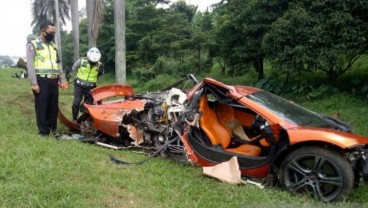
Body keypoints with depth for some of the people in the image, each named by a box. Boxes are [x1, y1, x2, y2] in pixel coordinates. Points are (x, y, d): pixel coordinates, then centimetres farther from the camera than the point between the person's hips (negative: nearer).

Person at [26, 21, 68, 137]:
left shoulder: (53, 46, 18)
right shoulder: (33, 45, -2)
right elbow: (30, 65, -9)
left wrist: (62, 80, 14)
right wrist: (34, 83, -15)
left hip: (53, 81, 6)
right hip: (41, 81, -6)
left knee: (53, 106, 9)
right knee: (42, 107, -1)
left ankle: (52, 128, 20)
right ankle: (43, 131, 7)